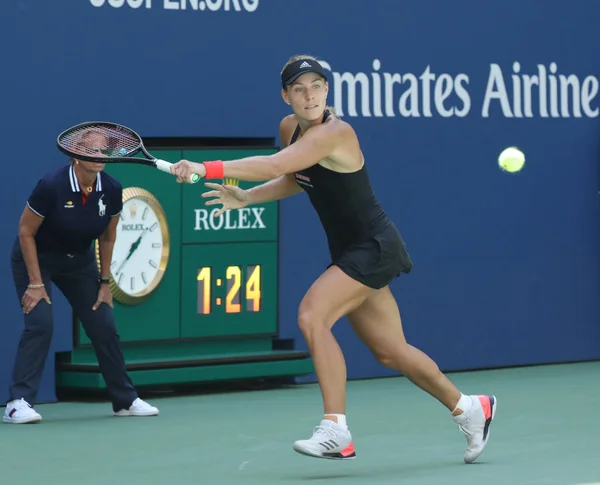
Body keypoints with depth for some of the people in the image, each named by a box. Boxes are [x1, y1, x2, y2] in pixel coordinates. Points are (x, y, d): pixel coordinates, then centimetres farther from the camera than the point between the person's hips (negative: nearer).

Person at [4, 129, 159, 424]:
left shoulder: (111, 190, -16)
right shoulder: (52, 186, -30)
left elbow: (107, 238, 2)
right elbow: (25, 232, -19)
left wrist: (104, 282, 2)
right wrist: (35, 283, -20)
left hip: (79, 261, 5)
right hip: (36, 258, -5)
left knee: (104, 327, 2)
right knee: (40, 323, -22)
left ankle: (125, 400, 16)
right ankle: (18, 403, -19)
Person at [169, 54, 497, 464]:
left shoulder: (334, 133, -24)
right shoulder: (290, 128, 2)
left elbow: (273, 167, -38)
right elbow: (296, 178, 21)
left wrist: (207, 169, -43)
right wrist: (246, 197, 6)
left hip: (374, 247, -9)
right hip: (350, 251, 9)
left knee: (312, 315, -25)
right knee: (389, 351, 15)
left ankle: (336, 431, -21)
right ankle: (469, 408, 35)